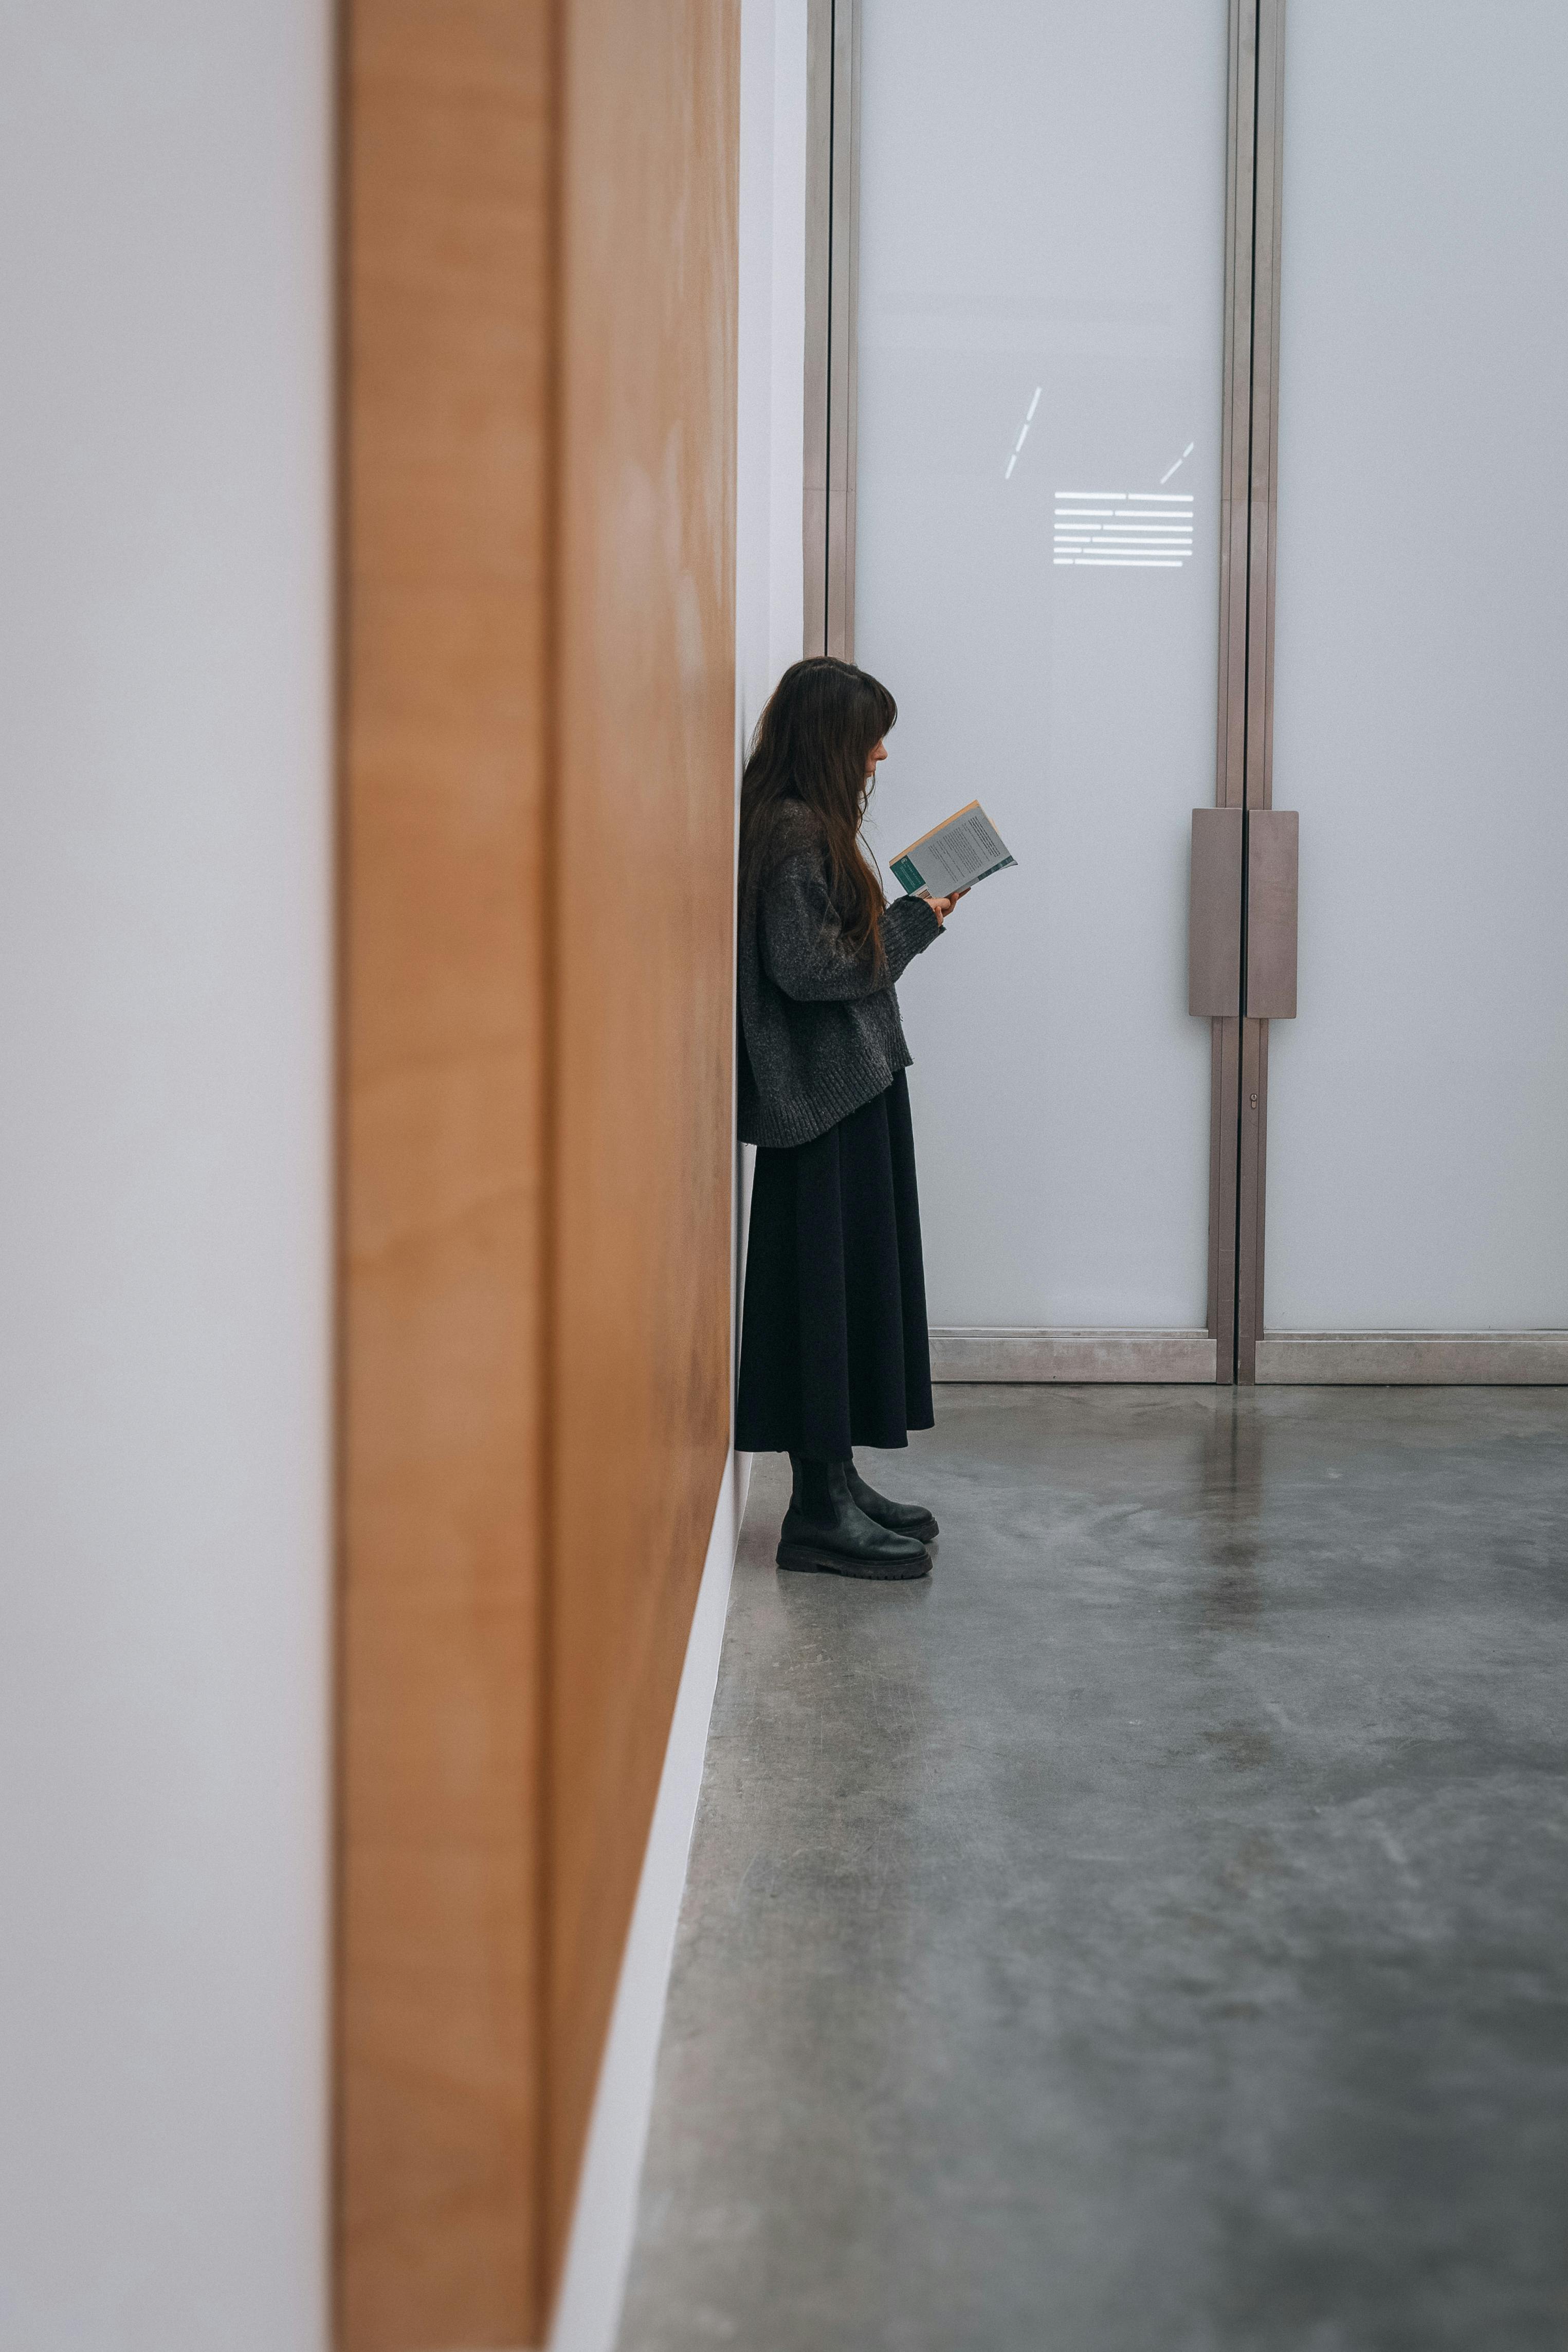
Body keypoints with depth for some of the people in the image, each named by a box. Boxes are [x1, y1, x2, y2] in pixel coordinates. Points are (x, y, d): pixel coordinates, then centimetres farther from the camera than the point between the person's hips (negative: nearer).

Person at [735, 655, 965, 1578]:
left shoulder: (810, 824, 15)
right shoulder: (793, 831, -16)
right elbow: (805, 966, -21)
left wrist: (908, 913, 5)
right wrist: (915, 923, -11)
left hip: (848, 1088, 10)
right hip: (824, 1096, -10)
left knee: (854, 1286, 14)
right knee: (828, 1291, -6)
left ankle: (836, 1485, 22)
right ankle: (820, 1511, 0)